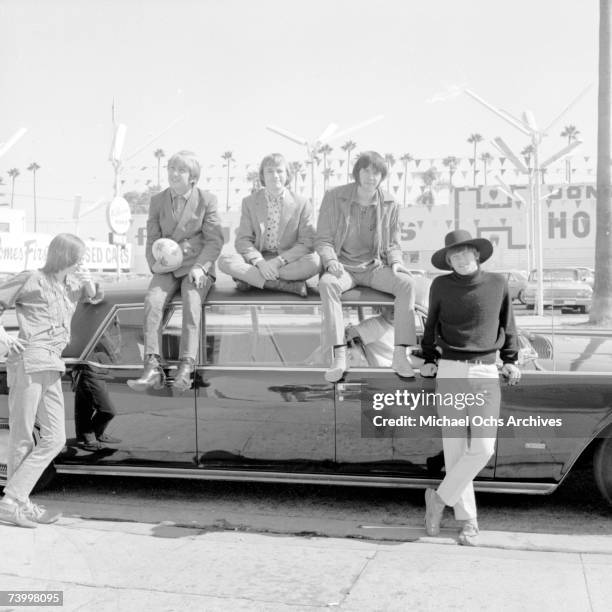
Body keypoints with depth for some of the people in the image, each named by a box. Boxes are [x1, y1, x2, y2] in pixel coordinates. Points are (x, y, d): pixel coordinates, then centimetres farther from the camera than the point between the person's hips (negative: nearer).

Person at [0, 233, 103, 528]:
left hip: (52, 368, 7)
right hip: (28, 361, -7)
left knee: (55, 439, 3)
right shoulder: (31, 280, 1)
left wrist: (89, 284, 11)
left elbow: (94, 298, 31)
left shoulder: (71, 285, 19)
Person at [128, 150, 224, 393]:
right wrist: (155, 263, -8)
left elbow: (215, 240, -2)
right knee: (152, 300, -25)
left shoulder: (206, 200, 3)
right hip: (167, 268, 3)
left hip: (198, 266, -3)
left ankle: (186, 367, -35)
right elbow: (152, 239, 12)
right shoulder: (157, 201, 13)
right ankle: (153, 366, -29)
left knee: (191, 300, -30)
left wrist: (199, 267, -16)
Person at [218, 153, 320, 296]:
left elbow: (308, 243, -5)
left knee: (314, 261, -32)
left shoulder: (301, 204, 2)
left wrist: (279, 261, -19)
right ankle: (290, 285, -31)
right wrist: (259, 262, -20)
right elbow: (243, 240, 1)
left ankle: (250, 279, -24)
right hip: (257, 259, 1)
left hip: (288, 261, -1)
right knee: (225, 261, -27)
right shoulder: (249, 202, 7)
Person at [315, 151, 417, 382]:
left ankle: (399, 354, -27)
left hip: (375, 267, 2)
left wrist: (395, 262, -10)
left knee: (406, 283, -27)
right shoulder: (334, 197, -3)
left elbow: (393, 244, 13)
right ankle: (339, 356, -39)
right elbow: (322, 240, -1)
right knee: (327, 284, -37)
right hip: (343, 266, -2)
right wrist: (330, 260, -22)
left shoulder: (388, 204, 4)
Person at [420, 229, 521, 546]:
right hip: (450, 372, 0)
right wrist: (429, 360, 9)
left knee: (482, 447, -9)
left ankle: (440, 497, 11)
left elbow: (507, 325, 14)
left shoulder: (497, 283, 3)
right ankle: (468, 520, 13)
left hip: (486, 374, 1)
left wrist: (510, 361, 8)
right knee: (454, 448, 1)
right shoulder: (441, 285, 2)